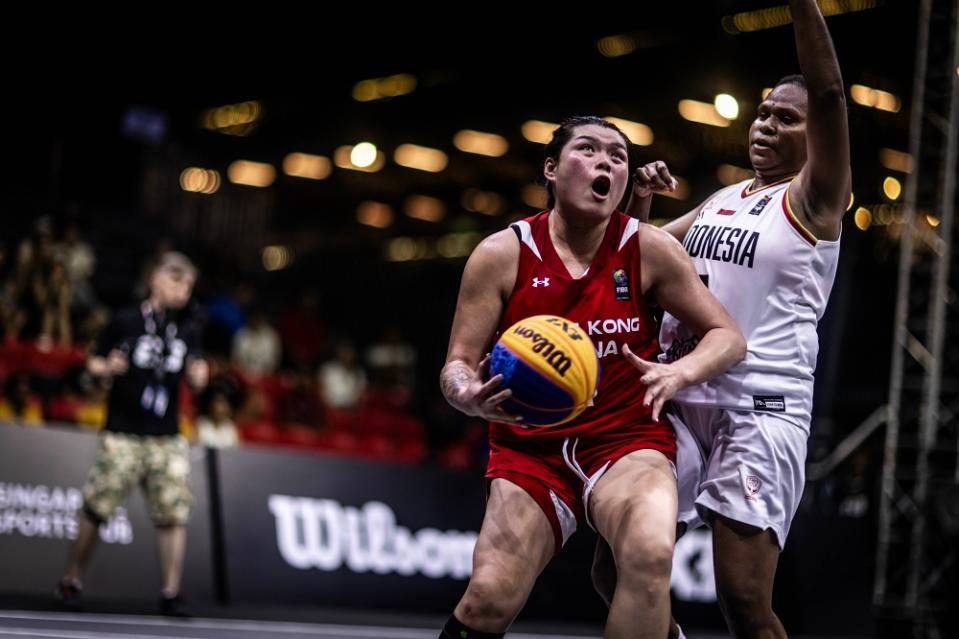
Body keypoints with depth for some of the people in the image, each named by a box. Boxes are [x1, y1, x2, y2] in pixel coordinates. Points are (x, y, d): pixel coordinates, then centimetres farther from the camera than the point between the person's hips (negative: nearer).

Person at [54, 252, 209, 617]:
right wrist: (108, 367, -15)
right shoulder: (126, 322, 0)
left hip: (167, 438, 3)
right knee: (96, 509, -1)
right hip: (122, 434, -3)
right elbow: (93, 363, 6)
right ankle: (71, 581, 15)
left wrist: (198, 374, -9)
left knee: (174, 514, -6)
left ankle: (171, 593, 0)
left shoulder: (188, 330, 11)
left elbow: (194, 375, 14)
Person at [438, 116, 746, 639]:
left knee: (650, 558, -30)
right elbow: (458, 364, -2)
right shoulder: (502, 255, -4)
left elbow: (727, 337, 2)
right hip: (530, 447, 0)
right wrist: (468, 395, -27)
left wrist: (677, 374, -20)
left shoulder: (649, 250, -3)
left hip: (628, 439, 0)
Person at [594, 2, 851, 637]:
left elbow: (829, 92, -16)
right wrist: (639, 204, 7)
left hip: (761, 408, -7)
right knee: (616, 572, 6)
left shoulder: (813, 198, -1)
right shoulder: (722, 199, 20)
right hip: (681, 401, 7)